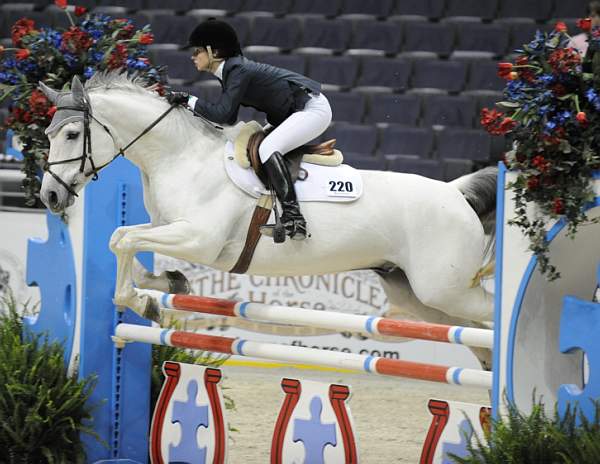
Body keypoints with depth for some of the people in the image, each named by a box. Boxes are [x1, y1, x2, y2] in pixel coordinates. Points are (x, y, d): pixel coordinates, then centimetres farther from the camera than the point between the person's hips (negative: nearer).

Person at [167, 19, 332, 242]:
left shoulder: (239, 70, -20)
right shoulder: (230, 70, 9)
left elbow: (222, 114, -27)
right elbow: (229, 120, 11)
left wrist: (189, 100, -17)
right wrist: (193, 109, 2)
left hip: (313, 108, -11)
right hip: (293, 113, 11)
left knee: (267, 148, -27)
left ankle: (293, 219, -34)